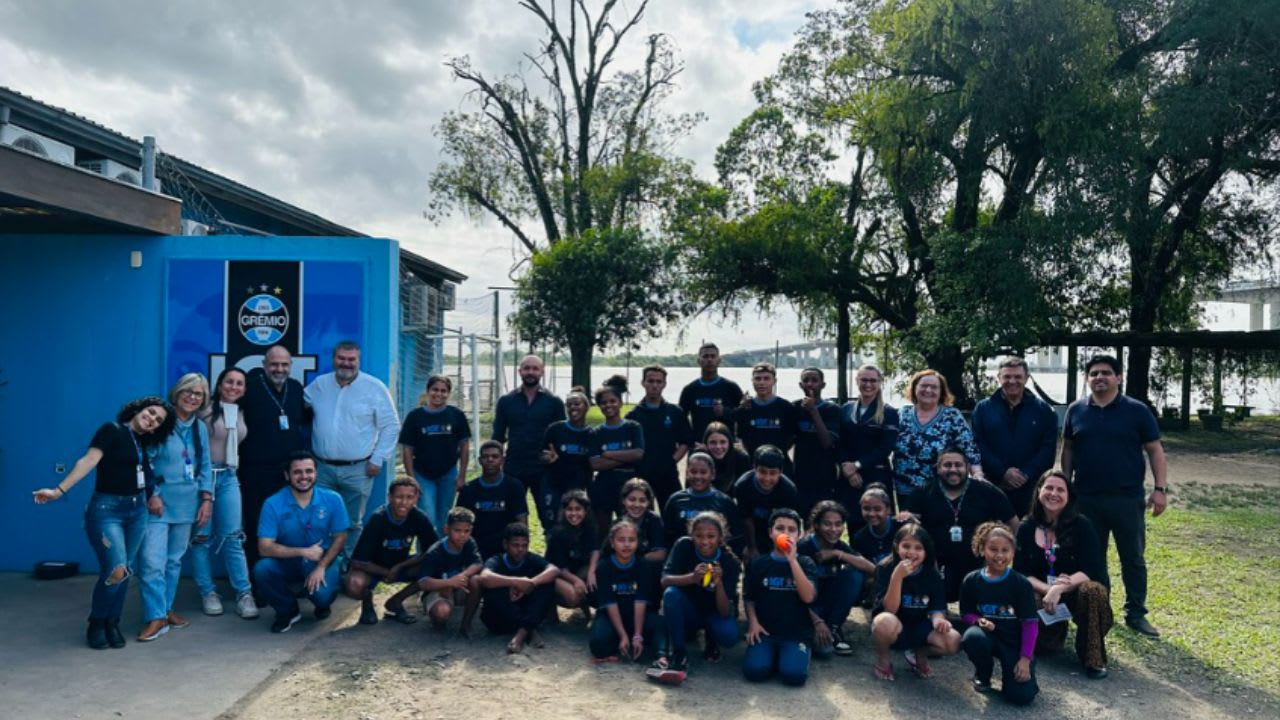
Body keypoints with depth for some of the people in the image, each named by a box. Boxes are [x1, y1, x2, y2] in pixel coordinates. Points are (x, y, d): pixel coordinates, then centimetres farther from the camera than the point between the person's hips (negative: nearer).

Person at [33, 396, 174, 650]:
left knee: (126, 572, 7)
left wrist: (152, 494, 1)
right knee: (116, 571, -15)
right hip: (106, 509, -7)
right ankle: (96, 624, 7)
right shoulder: (112, 430, -7)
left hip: (137, 511, 7)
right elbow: (88, 461, -19)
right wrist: (59, 490, -27)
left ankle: (112, 624, 22)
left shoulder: (143, 443, 13)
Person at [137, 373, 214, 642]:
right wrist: (152, 495, -11)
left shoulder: (200, 428, 11)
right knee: (152, 561, -10)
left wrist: (207, 498, 6)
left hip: (186, 505, 5)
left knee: (175, 560, 11)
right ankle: (156, 617, -4)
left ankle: (165, 608, 23)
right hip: (158, 503, -5)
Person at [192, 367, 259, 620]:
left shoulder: (242, 414, 11)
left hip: (228, 477, 4)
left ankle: (244, 594, 2)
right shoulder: (205, 409, -5)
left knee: (232, 536, 0)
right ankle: (208, 593, 12)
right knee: (202, 537, 2)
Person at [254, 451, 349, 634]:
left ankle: (323, 604, 14)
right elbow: (265, 547, -17)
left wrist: (321, 567, -19)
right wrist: (303, 552, -24)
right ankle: (288, 610, 1)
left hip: (323, 560, -1)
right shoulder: (273, 504, -13)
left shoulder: (332, 499, -9)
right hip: (287, 562, 1)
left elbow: (340, 538, -5)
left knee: (322, 594, -29)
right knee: (261, 569, -29)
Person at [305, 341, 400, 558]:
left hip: (358, 470, -3)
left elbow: (391, 426, -3)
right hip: (322, 468, 3)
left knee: (353, 523, 8)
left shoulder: (374, 387, -5)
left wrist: (378, 459, -7)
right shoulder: (319, 385, 5)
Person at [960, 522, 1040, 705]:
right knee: (972, 637, -37)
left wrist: (1025, 658, -15)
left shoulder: (1021, 583, -9)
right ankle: (983, 674, -2)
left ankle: (1011, 671, 19)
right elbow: (966, 613, 6)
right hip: (987, 634, 2)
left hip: (1014, 640, -2)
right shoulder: (971, 580, -4)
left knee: (1022, 695, -20)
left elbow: (1030, 622, -9)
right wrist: (978, 621, -19)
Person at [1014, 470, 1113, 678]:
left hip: (1076, 591, -2)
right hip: (1041, 593, 2)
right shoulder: (1026, 530, 1)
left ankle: (1094, 660, -18)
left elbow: (1093, 570, -14)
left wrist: (1059, 588, -27)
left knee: (1093, 591, -35)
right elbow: (1021, 572, -3)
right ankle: (1054, 631, 9)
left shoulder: (1081, 526, -6)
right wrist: (1048, 589, -23)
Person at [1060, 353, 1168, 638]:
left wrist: (1160, 488, -8)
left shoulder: (1137, 411, -1)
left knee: (1133, 559, 6)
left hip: (1128, 499, -2)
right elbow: (1068, 449, 11)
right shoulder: (1076, 410, 4)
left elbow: (1155, 450, 0)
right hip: (1086, 499, 2)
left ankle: (1136, 613, 18)